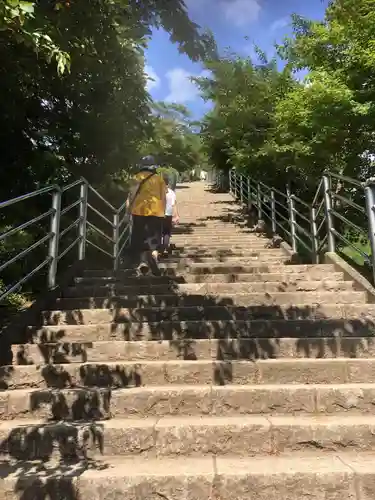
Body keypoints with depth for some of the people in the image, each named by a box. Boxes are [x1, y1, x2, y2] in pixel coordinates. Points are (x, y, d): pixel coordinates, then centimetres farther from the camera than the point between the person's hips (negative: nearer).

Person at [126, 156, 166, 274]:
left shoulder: (137, 178, 4)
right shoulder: (159, 178, 7)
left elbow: (131, 195, -1)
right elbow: (163, 197, 6)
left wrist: (128, 209, 6)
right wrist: (163, 211, 15)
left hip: (140, 211, 0)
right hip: (156, 211, 0)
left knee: (140, 238, 8)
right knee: (154, 236, 8)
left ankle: (143, 261, -1)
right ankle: (154, 253, -19)